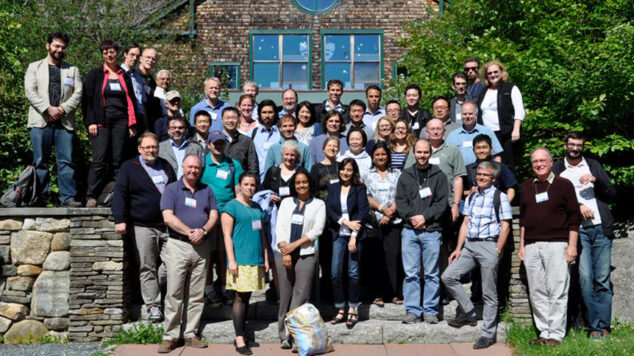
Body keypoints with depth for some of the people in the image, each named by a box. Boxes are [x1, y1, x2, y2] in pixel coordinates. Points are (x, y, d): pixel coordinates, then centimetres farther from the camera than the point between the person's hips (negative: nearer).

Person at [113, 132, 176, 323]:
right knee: (147, 269, 0)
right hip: (142, 226, -4)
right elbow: (120, 194, -5)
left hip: (168, 225, 4)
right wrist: (120, 220, -15)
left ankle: (153, 288, 21)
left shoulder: (166, 166, 16)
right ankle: (153, 306, 6)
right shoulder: (129, 167, 3)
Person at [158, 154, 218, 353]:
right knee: (174, 293, -4)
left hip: (202, 247, 4)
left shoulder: (207, 190, 14)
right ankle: (170, 336, 3)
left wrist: (203, 230, -11)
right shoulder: (172, 189, 3)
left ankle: (190, 335, 13)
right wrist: (189, 232, -13)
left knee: (197, 295, 5)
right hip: (178, 245, -3)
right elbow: (168, 217, -8)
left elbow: (214, 215, 7)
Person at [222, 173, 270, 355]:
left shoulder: (257, 207, 16)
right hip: (240, 260, -6)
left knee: (246, 297, 11)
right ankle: (239, 339, 1)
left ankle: (243, 335, 19)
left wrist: (266, 259, 16)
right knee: (240, 298, -5)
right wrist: (231, 260, -15)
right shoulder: (232, 206, -3)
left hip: (256, 260, 6)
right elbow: (227, 235, -9)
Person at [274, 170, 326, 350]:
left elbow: (317, 229, -3)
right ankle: (285, 335, 11)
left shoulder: (318, 204, 7)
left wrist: (294, 245, -9)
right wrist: (285, 251, -8)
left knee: (301, 296, -6)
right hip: (283, 253, 2)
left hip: (306, 254, -2)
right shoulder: (286, 202, 13)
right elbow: (279, 227, 5)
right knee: (285, 296, 4)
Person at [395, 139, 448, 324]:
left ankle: (431, 310, 9)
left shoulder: (439, 176, 6)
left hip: (432, 231, -1)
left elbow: (442, 203, -1)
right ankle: (412, 310, 8)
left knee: (432, 274, 2)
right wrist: (411, 217, -9)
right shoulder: (406, 175, 12)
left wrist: (425, 217, -11)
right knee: (411, 273, 2)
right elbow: (400, 201, 6)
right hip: (409, 230, 2)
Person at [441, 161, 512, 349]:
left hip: (489, 245, -6)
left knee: (489, 293, 0)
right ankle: (468, 313, 14)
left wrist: (497, 252, -14)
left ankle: (488, 334, 10)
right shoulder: (471, 197, 14)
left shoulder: (499, 197, -4)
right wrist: (458, 248, 7)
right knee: (448, 276, -1)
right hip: (469, 245, 6)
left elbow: (505, 227, -8)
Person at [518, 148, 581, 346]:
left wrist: (572, 245, -6)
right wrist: (522, 245, 14)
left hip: (556, 244, -4)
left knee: (557, 292, -5)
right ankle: (544, 332, 12)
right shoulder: (526, 187, 16)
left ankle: (556, 335, 0)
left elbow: (574, 217, 1)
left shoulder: (564, 185, 4)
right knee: (536, 293, 5)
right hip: (531, 246, 5)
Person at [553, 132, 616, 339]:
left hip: (600, 229, 2)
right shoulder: (557, 170, 10)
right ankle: (594, 326, -2)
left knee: (603, 280, 0)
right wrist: (577, 206, -10)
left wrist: (596, 180, -4)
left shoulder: (594, 166, 16)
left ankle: (603, 325, 6)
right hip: (577, 230, -2)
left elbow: (612, 195, 12)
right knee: (585, 278, -9)